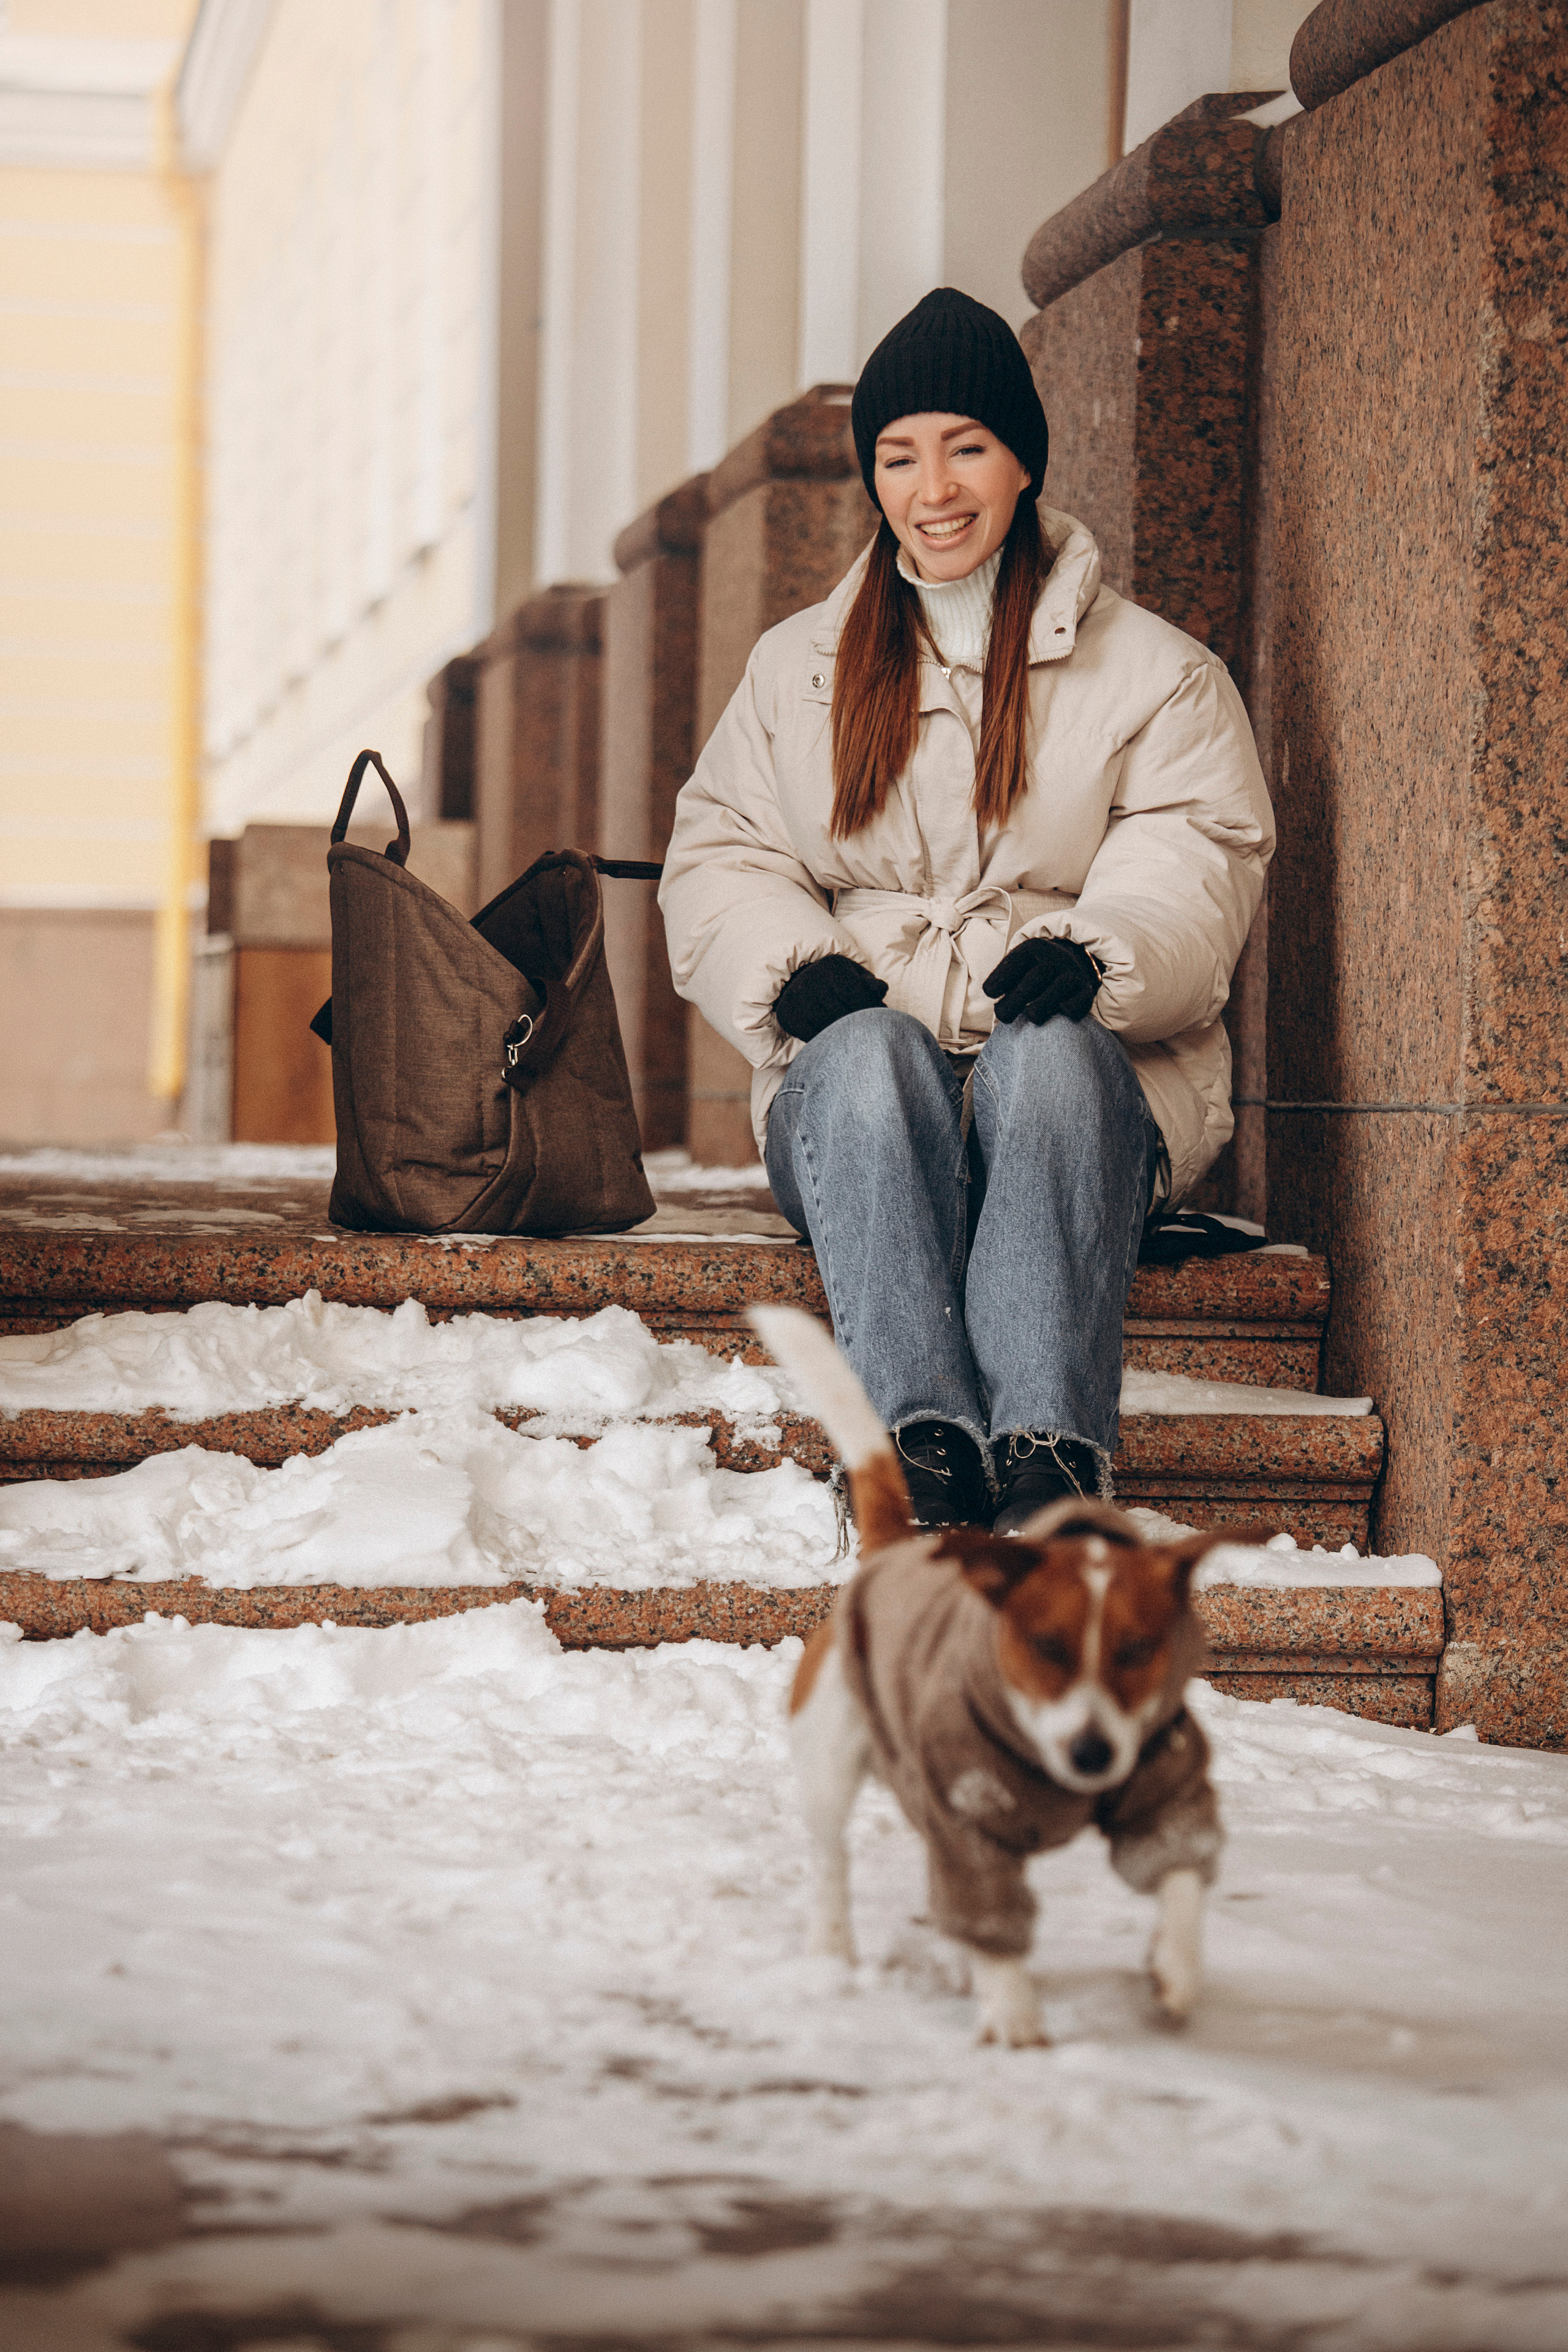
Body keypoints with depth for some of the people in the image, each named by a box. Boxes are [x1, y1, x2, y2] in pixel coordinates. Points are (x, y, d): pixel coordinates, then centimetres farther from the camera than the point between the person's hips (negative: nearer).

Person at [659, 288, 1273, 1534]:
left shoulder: (1157, 673, 14)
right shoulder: (797, 667, 22)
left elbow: (1198, 868, 0)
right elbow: (719, 859, 14)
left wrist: (1101, 956, -23)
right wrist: (789, 966, -9)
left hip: (1088, 1074, -1)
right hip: (854, 1097, 1)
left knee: (1046, 1057, -38)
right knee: (872, 1053, -36)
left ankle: (1049, 1443, -51)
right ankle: (923, 1433, -50)